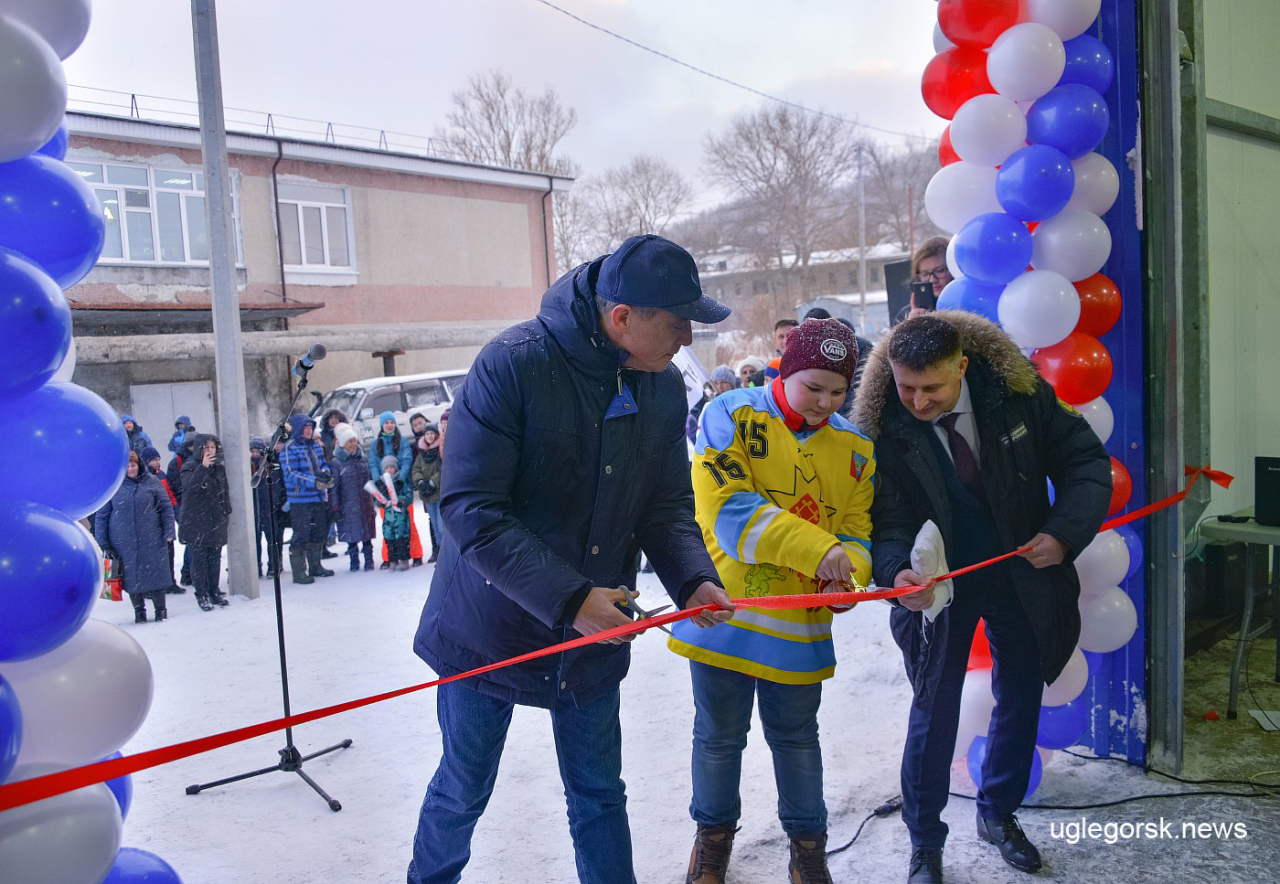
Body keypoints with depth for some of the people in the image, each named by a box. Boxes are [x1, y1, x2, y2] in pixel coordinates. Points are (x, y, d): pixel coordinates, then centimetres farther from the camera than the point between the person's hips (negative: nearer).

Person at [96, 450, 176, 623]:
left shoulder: (151, 482, 1)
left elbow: (166, 508, 5)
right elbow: (102, 515, 5)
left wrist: (168, 533, -2)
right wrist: (102, 542, 1)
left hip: (152, 541, 0)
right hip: (124, 542, 0)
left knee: (155, 575, 3)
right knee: (132, 577, 7)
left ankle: (160, 609, 20)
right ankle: (139, 612, 23)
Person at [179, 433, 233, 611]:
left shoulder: (220, 468, 10)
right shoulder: (190, 467, -7)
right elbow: (191, 486, -27)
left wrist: (227, 513, 15)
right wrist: (203, 467, -37)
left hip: (216, 522, 5)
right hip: (195, 522, -5)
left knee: (215, 558, 10)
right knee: (199, 559, -1)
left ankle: (214, 591, 21)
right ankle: (201, 595, 7)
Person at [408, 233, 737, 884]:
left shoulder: (664, 386, -4)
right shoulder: (513, 364, -23)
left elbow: (668, 503, 2)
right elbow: (471, 510, -25)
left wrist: (693, 577, -17)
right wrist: (568, 598, -31)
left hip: (595, 633, 4)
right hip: (491, 628, -4)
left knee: (599, 796, 14)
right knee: (462, 792, 16)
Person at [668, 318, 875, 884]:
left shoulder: (854, 447, 5)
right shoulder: (732, 415, -10)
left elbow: (856, 529, 7)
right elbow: (726, 505, -22)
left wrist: (849, 569, -18)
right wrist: (815, 548, -28)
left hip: (800, 623, 3)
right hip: (724, 611, -2)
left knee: (796, 736, 18)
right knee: (719, 735, 14)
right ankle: (714, 832, 38)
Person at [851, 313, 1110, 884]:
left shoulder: (1017, 391, -16)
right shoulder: (883, 426, -20)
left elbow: (1086, 462, -8)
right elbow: (889, 518, -19)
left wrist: (1064, 534, -22)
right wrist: (896, 570, -39)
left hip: (1022, 573, 3)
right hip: (939, 582, -3)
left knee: (1021, 699, 16)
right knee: (935, 712, 2)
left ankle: (998, 814, 41)